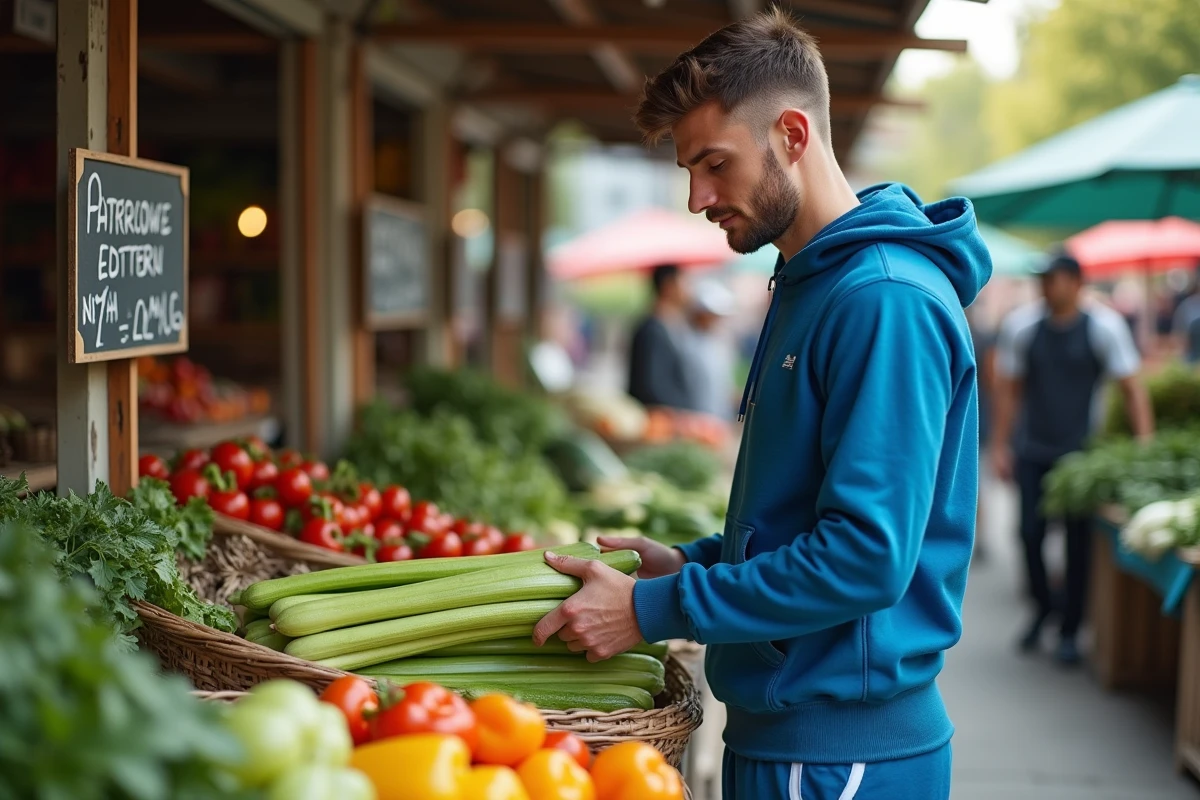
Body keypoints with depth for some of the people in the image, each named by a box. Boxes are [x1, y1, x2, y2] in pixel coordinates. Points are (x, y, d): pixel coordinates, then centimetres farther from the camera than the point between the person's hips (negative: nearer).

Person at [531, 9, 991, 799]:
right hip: (780, 728, 9)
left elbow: (866, 555, -26)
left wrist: (653, 610, -20)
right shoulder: (810, 284, 12)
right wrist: (695, 561, 6)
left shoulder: (886, 300, -20)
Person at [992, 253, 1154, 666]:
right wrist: (1000, 446, 2)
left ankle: (1070, 631, 14)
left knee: (1079, 539, 0)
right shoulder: (1020, 324, -3)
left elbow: (1132, 388, -4)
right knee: (1030, 532, -3)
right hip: (1032, 450, 1)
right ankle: (1042, 606, 24)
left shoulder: (1105, 326, -7)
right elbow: (1008, 388, 4)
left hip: (1082, 450, -1)